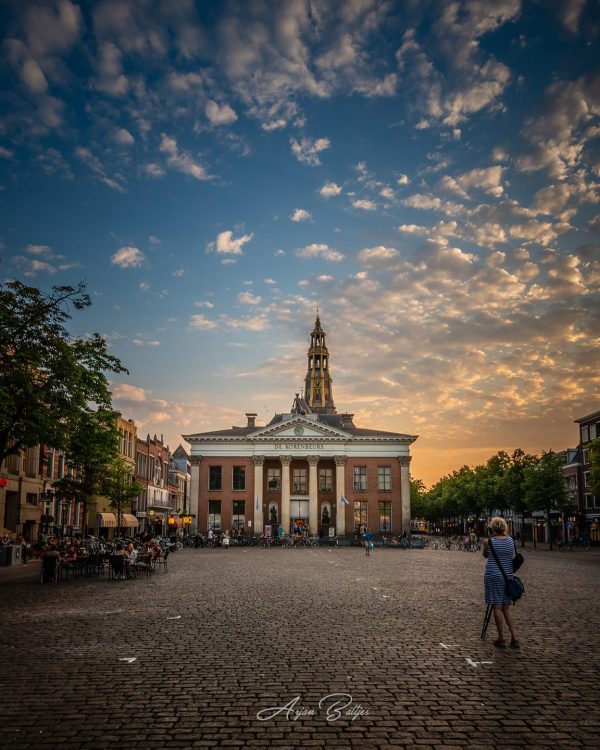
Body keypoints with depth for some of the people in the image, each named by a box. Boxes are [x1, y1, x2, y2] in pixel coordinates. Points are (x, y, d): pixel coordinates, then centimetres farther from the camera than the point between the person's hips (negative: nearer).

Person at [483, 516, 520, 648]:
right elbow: (512, 556, 14)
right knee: (507, 607, 13)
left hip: (493, 576, -4)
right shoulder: (511, 540, 1)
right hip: (507, 576, 4)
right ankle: (514, 638, 7)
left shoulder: (488, 542, -8)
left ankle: (501, 639, 4)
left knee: (497, 607, 1)